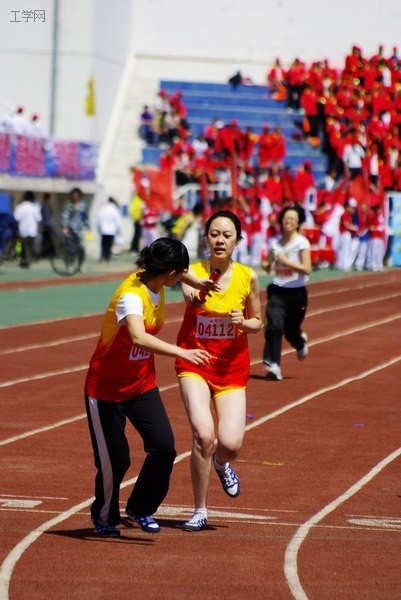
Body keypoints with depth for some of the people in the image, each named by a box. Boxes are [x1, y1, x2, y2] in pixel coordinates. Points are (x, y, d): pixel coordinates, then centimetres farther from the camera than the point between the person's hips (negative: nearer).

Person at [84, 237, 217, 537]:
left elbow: (173, 272, 23)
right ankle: (104, 517, 27)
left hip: (143, 385, 7)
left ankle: (141, 509, 14)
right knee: (115, 460, -1)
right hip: (107, 388, -7)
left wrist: (196, 283, 15)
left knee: (164, 446, -9)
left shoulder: (155, 279, -6)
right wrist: (182, 352, -55)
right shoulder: (131, 295, -29)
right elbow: (139, 337, -49)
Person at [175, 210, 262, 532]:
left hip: (232, 368, 2)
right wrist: (193, 293, -60)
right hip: (194, 363, -1)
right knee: (203, 434, -19)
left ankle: (222, 464, 30)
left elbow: (257, 322, 9)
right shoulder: (194, 271, -11)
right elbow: (191, 296, -36)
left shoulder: (247, 276, -4)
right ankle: (200, 510, 1)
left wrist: (243, 323, -14)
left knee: (230, 443, -12)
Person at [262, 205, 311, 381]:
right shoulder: (275, 242, 4)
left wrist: (286, 261, -25)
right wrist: (266, 265, -11)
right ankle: (273, 364, -16)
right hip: (278, 290, 2)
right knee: (274, 326, -17)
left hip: (297, 292, -2)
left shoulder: (302, 242, -8)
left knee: (291, 330, 8)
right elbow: (268, 267, 13)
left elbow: (307, 269, -15)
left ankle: (301, 343, 46)